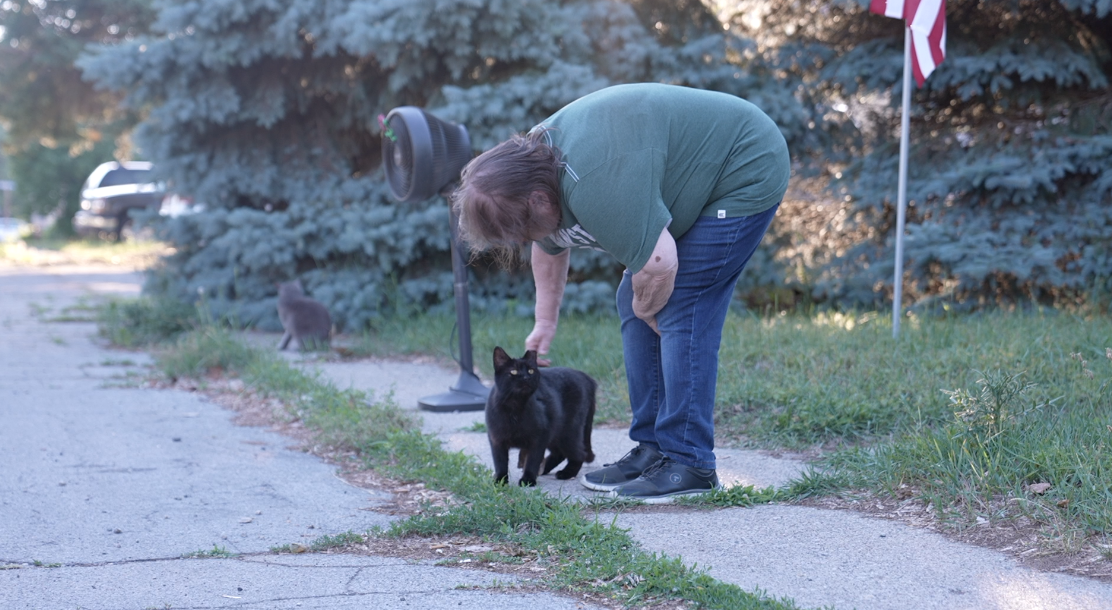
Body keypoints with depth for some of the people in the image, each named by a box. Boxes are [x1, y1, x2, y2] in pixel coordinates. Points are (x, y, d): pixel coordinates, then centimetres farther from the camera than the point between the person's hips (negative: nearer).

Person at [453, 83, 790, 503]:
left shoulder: (593, 185, -35)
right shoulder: (535, 160, -4)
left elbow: (658, 265, -31)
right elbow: (550, 247, 14)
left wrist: (646, 309, -11)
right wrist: (545, 321, 21)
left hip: (746, 173, -10)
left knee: (681, 313, -15)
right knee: (633, 305, 6)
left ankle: (688, 464, -10)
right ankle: (653, 449, 11)